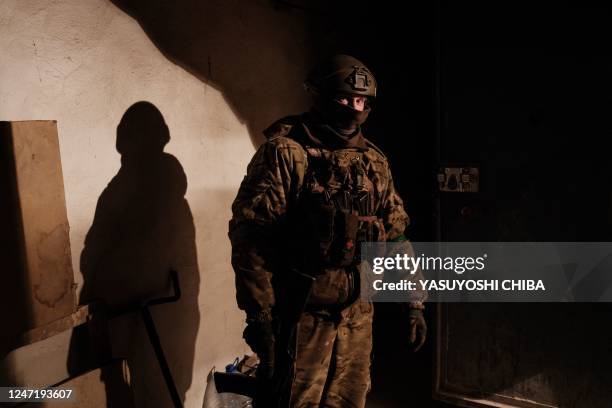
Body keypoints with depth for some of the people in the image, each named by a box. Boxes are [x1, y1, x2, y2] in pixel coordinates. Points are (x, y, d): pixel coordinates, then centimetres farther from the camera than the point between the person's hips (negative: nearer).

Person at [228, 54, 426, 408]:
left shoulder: (375, 162, 8)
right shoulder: (285, 151, -10)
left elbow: (396, 235, 13)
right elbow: (250, 236, -16)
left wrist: (414, 302, 10)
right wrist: (259, 315, -19)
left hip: (357, 313, 6)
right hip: (300, 313, -5)